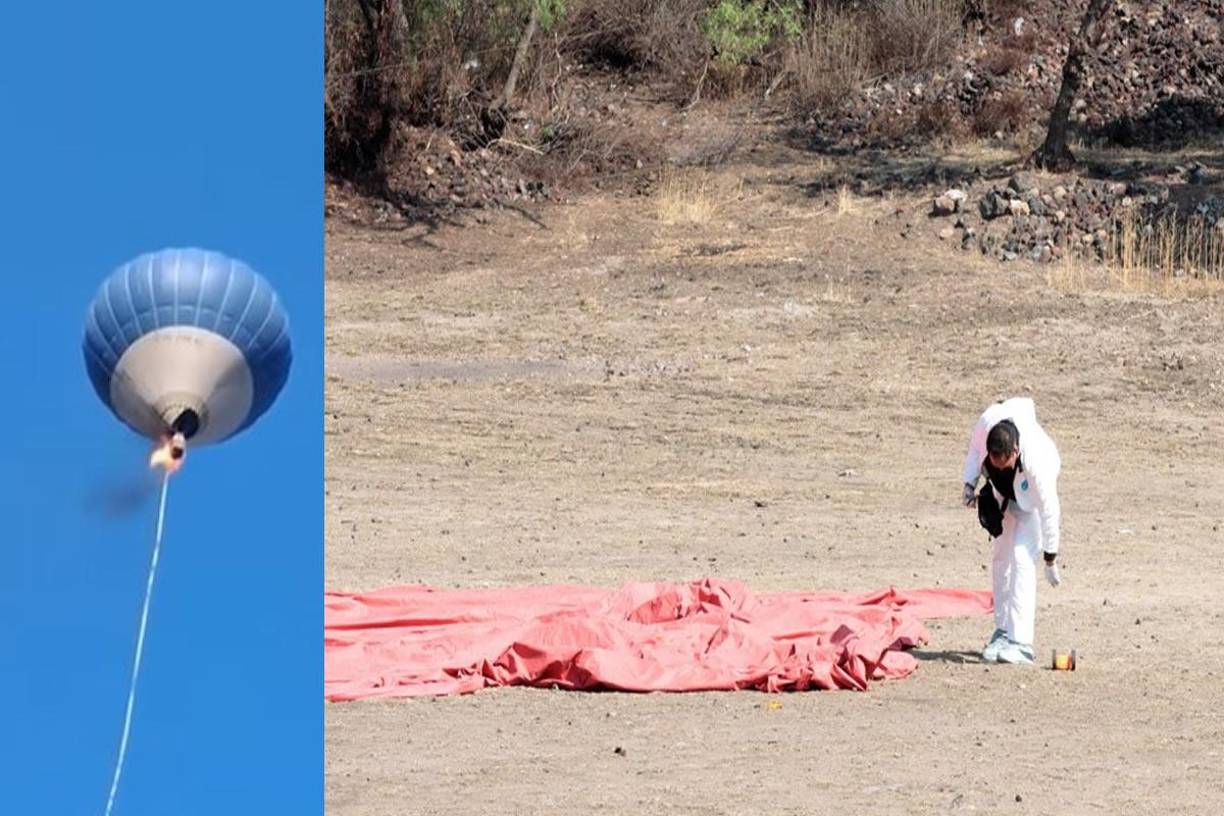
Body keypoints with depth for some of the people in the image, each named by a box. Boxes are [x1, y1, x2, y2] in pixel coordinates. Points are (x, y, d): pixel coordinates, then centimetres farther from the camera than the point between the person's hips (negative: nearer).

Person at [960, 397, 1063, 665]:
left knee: (1022, 559, -18)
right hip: (1003, 493, 6)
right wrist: (970, 483, -13)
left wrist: (1051, 559, -24)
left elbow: (1048, 510, -31)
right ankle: (1003, 630, 21)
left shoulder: (1035, 462, -42)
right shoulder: (987, 423, -31)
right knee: (1001, 560, 9)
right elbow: (975, 447, -4)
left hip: (1030, 499, -6)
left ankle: (1020, 642, -21)